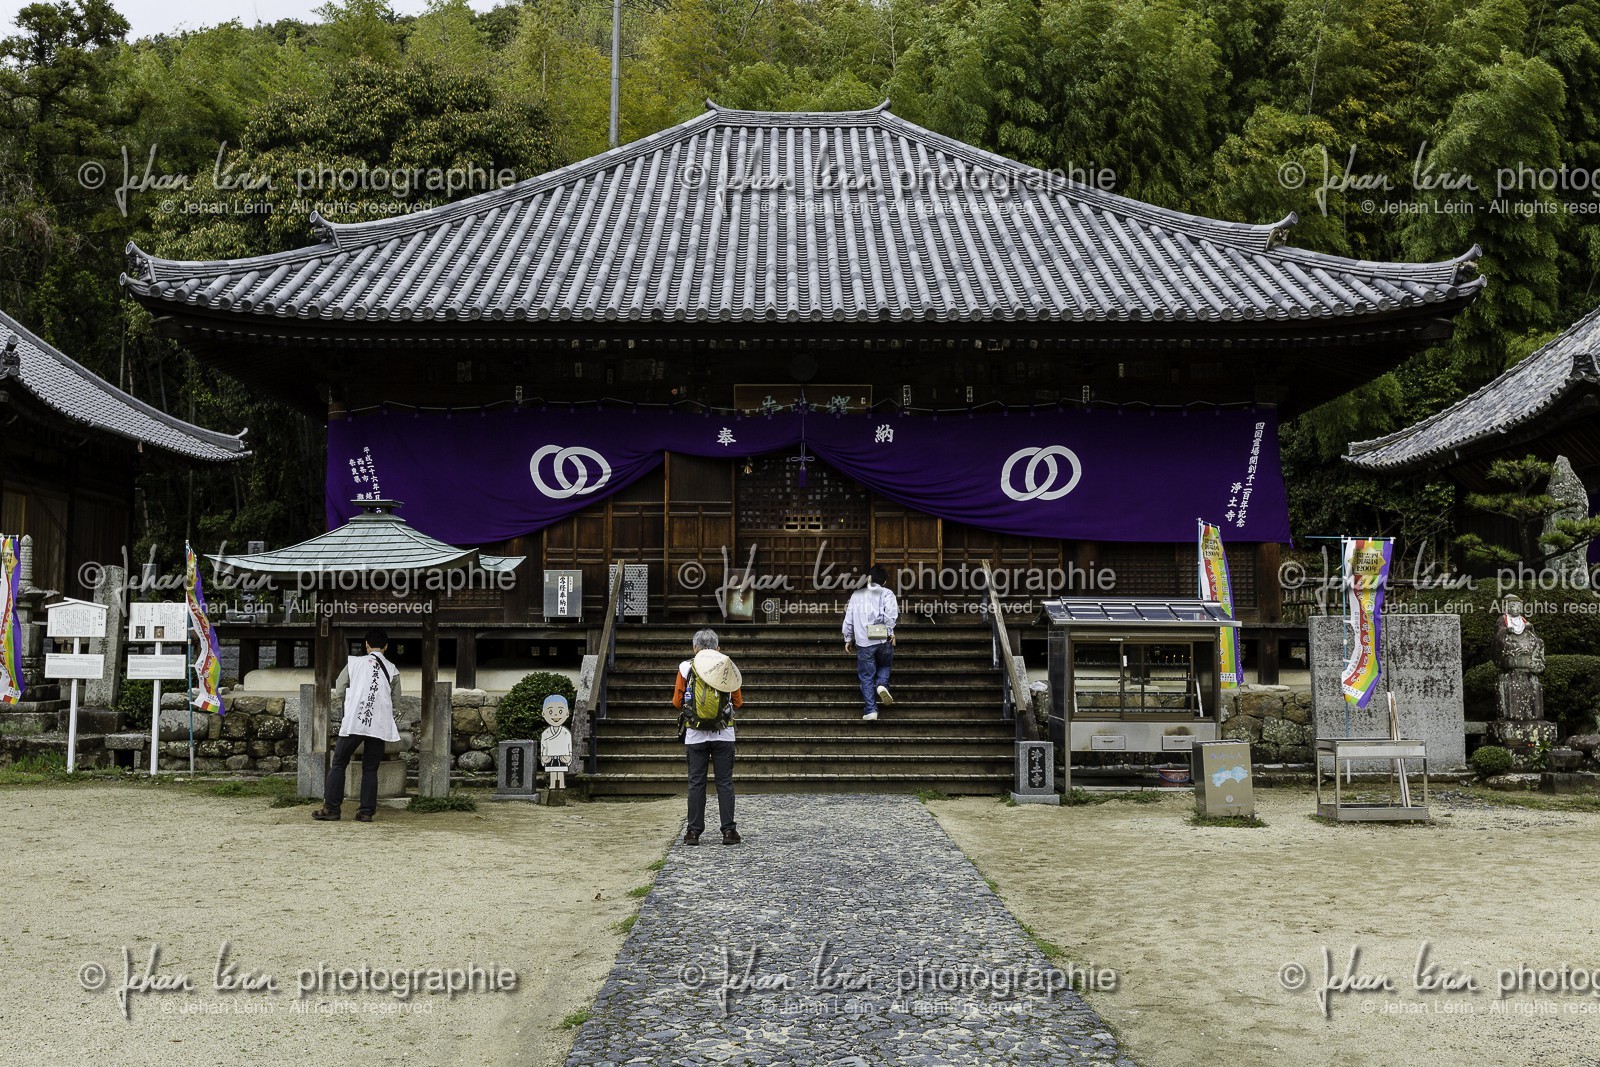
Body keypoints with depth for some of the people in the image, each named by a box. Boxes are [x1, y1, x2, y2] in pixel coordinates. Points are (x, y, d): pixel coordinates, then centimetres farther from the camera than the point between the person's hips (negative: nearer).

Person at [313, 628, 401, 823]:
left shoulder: (354, 662, 5)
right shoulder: (393, 670, 7)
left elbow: (338, 693, 8)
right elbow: (395, 699, 11)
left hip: (354, 721, -1)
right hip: (379, 725, 2)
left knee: (339, 763, 8)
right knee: (370, 769, 9)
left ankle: (331, 808, 6)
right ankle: (366, 811, 6)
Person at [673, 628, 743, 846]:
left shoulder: (685, 668, -1)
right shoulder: (727, 667, 1)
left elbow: (677, 702, 3)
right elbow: (738, 703, 7)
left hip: (695, 735, 0)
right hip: (723, 734, 0)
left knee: (696, 783, 5)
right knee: (725, 782, 5)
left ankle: (694, 832, 6)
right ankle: (729, 831, 3)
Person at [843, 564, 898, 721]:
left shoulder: (856, 595, 13)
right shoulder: (887, 593, 5)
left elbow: (848, 619, 11)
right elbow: (891, 613, -14)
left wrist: (848, 639, 20)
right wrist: (891, 631, -6)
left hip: (863, 642, 1)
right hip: (883, 640, -1)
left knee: (866, 677, 7)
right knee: (884, 665, 24)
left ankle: (871, 709, 0)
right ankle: (882, 684, -5)